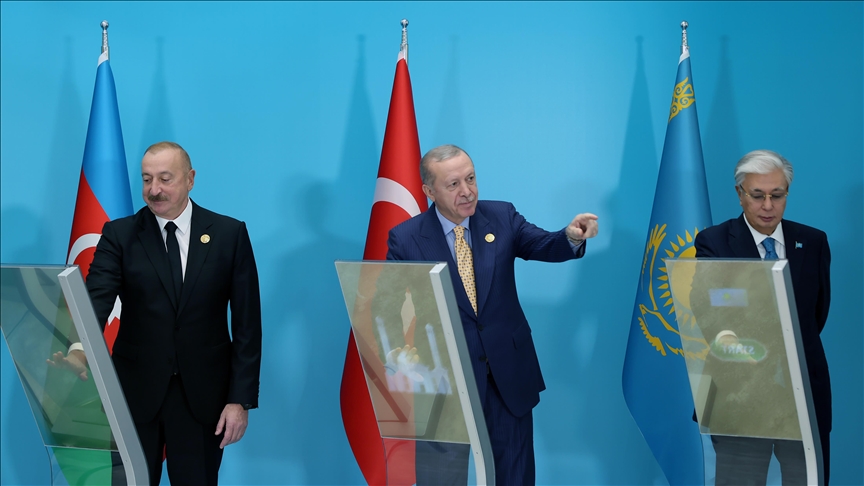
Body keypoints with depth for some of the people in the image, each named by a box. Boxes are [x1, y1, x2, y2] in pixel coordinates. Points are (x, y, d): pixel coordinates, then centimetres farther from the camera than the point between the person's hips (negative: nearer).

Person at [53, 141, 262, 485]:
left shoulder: (230, 234, -1)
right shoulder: (119, 235, 0)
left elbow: (247, 323, -2)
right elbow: (96, 300, -14)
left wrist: (241, 398, -8)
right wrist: (79, 350, -35)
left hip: (203, 393, 0)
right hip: (135, 391, 1)